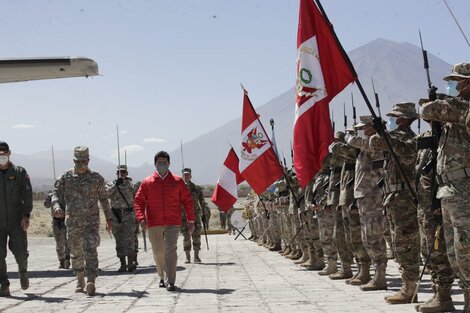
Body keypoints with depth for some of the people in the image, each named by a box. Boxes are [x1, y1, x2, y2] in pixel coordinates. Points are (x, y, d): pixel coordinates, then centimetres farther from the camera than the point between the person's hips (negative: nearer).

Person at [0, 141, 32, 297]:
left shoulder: (20, 172, 4)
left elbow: (27, 195, 0)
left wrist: (26, 215, -10)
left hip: (17, 221, -1)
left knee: (20, 252, -3)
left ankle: (23, 270, 29)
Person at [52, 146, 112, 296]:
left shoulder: (97, 178, 2)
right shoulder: (66, 177, 2)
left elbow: (103, 199, 11)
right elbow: (56, 194, -2)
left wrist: (109, 218, 13)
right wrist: (56, 206, -23)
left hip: (91, 221, -2)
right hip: (72, 221, 2)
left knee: (90, 250, -17)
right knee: (76, 253, 11)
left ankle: (91, 282, -26)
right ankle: (80, 280, 29)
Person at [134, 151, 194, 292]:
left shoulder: (177, 181, 6)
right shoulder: (147, 182, 6)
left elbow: (187, 201, 9)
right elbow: (138, 201, 4)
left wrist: (191, 220, 6)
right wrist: (141, 218, -11)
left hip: (173, 223, -1)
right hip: (154, 224, 1)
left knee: (170, 250, -13)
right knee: (158, 252, 10)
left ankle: (170, 281, -14)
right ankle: (163, 277, 30)